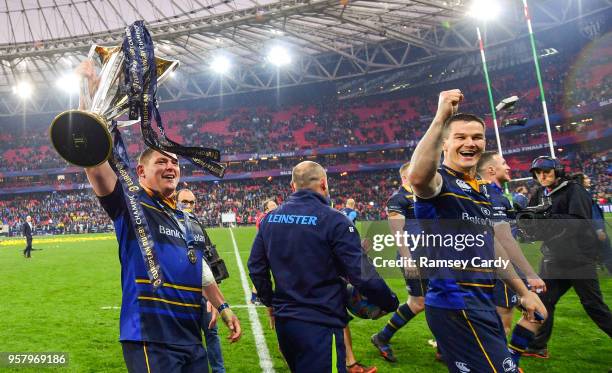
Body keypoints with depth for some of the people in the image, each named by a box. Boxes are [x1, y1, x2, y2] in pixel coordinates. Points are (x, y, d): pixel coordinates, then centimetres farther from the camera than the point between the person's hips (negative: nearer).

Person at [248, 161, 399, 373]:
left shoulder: (270, 219, 4)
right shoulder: (333, 220, -15)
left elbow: (256, 267, 11)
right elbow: (363, 274, -17)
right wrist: (390, 303, -1)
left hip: (283, 321, 7)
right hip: (320, 325, -7)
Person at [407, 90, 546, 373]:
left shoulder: (480, 190, 15)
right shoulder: (440, 180, -12)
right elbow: (417, 177, -40)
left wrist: (523, 292, 25)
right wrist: (441, 118, -38)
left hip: (481, 301, 9)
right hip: (455, 303, -9)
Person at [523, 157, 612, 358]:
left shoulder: (574, 190, -9)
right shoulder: (539, 195, 10)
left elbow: (579, 221, -21)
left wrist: (548, 217, -30)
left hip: (579, 257, -6)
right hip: (553, 257, 6)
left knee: (593, 305, 1)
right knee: (544, 301, 8)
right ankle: (538, 347, 18)